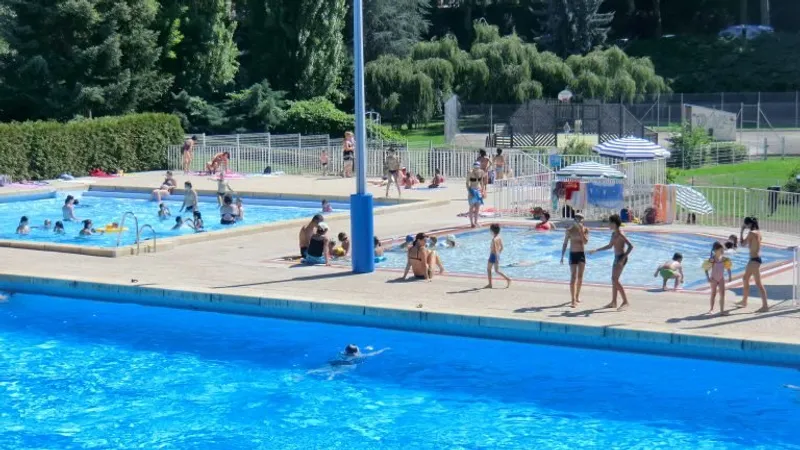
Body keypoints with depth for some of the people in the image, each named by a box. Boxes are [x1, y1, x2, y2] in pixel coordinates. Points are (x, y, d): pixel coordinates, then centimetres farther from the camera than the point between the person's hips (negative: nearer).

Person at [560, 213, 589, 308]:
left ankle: (577, 295, 28)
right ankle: (573, 300, -16)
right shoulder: (570, 231, -5)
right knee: (573, 277, -10)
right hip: (573, 254, -3)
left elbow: (585, 242, -12)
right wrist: (562, 256, -5)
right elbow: (565, 244, -1)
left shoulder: (585, 230, 0)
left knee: (580, 276, 10)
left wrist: (581, 231, -19)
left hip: (582, 254, 3)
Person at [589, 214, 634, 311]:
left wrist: (623, 258, -30)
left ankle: (625, 302, -14)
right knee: (614, 280, 14)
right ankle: (613, 302, 22)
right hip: (616, 257, 10)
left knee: (615, 280, -15)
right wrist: (596, 250, 26)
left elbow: (630, 246, -24)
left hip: (621, 258, -10)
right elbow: (610, 246, 28)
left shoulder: (620, 234, -16)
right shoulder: (613, 234, 14)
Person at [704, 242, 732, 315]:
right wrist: (708, 278, -17)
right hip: (714, 278, -3)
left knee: (722, 294, -3)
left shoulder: (724, 259, -6)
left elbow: (728, 268, 6)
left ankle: (722, 310, -1)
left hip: (721, 278, 3)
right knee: (713, 294, 7)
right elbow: (706, 269, -12)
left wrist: (729, 276, -1)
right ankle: (711, 309, 22)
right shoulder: (712, 259, -17)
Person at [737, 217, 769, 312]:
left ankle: (765, 305, -8)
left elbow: (742, 244, -12)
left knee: (758, 283, -8)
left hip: (754, 260, -10)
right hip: (755, 259, 10)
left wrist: (741, 231, -7)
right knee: (745, 278, 22)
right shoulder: (758, 232, 9)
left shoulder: (752, 233, -17)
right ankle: (744, 302, 34)